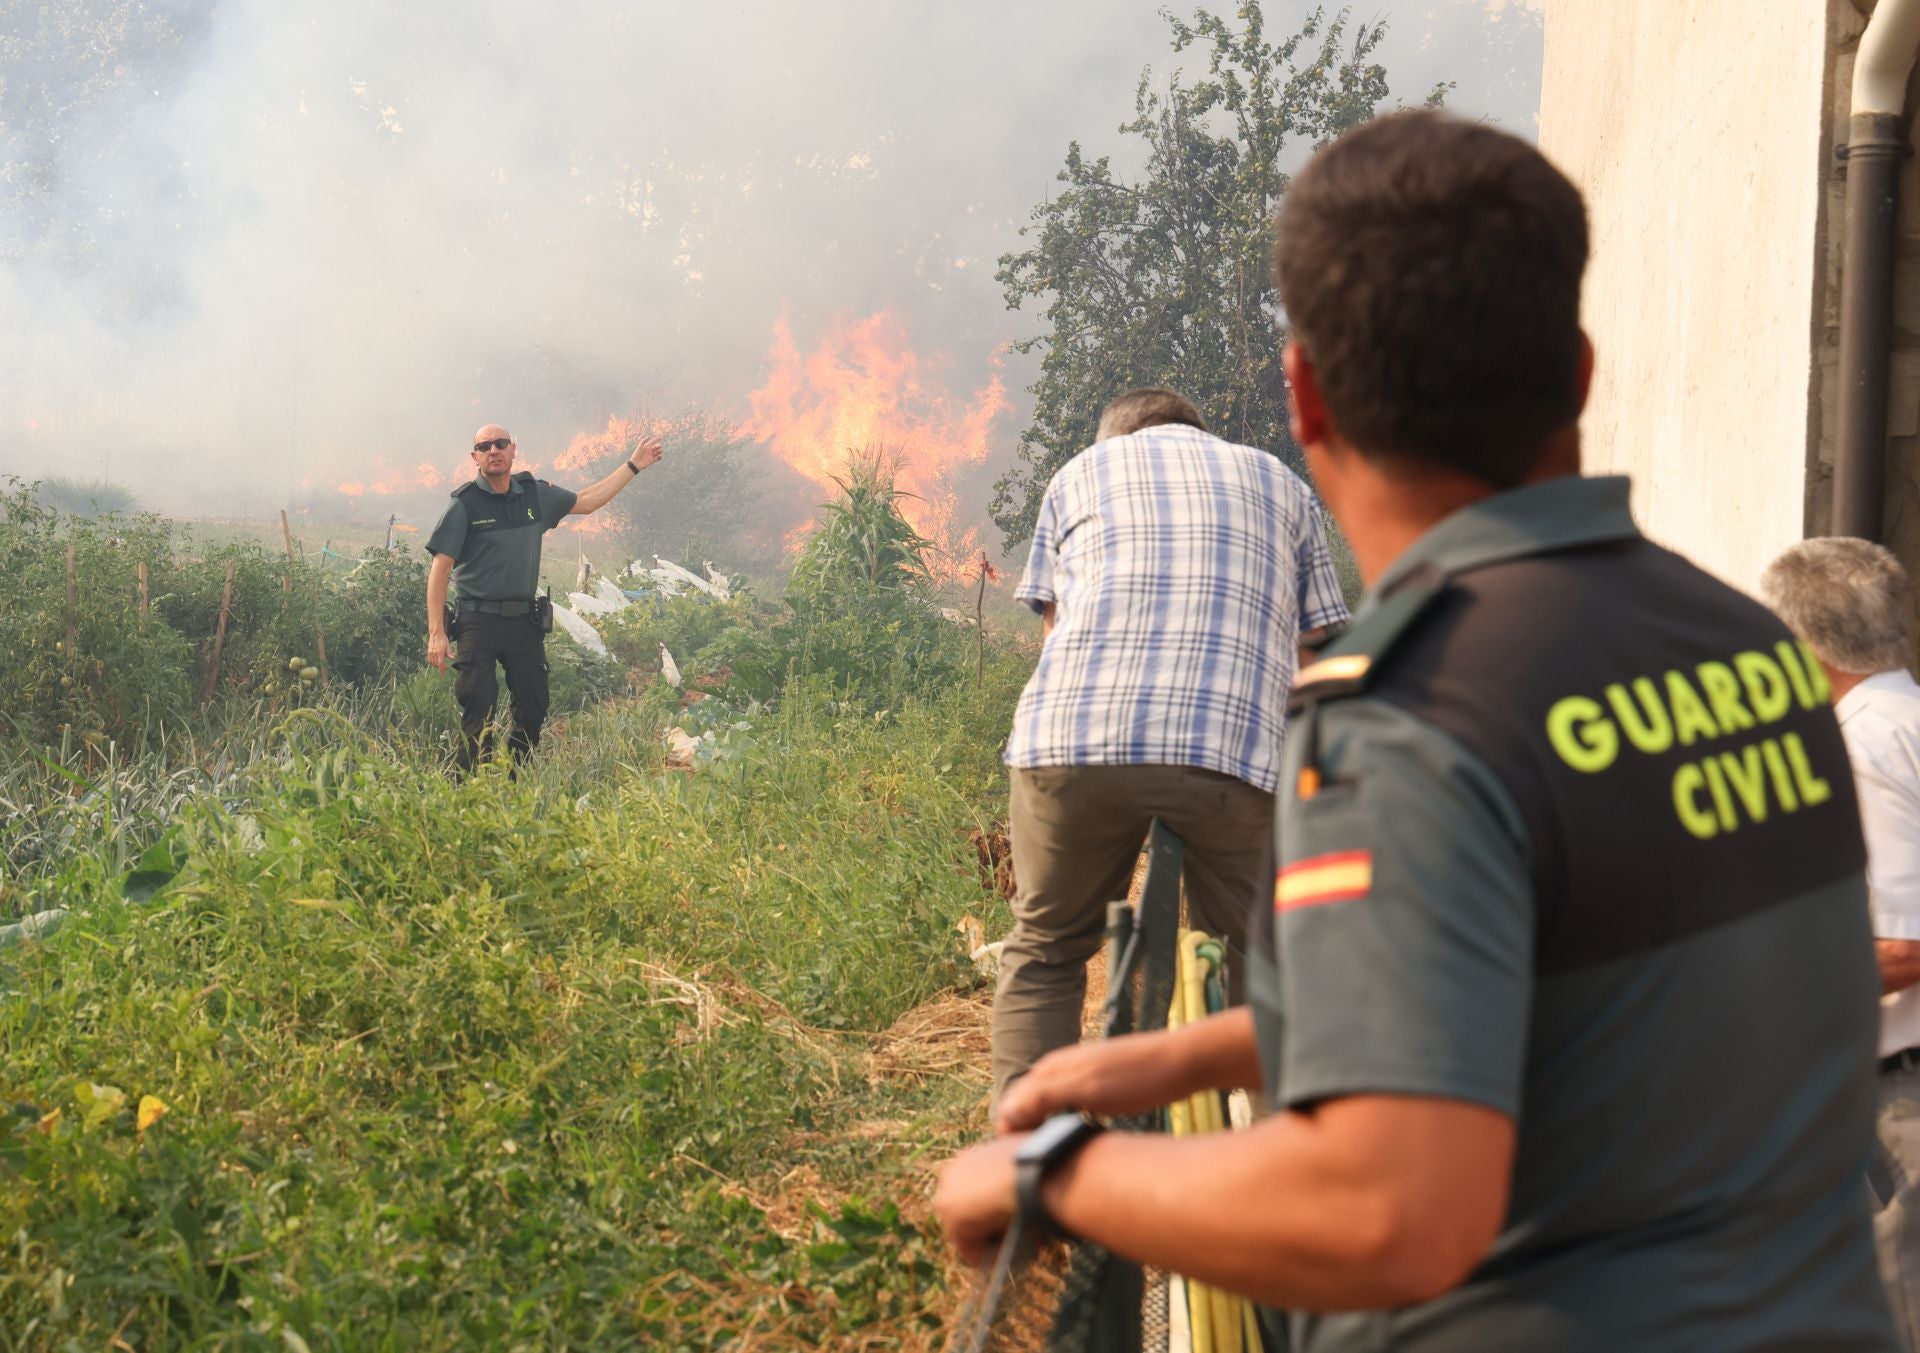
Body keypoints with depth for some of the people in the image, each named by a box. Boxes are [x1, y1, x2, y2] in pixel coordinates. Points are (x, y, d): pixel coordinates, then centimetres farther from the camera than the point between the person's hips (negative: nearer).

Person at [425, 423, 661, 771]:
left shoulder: (535, 494, 8)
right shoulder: (465, 504, -6)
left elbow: (586, 501, 23)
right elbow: (440, 569, -8)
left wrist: (633, 465, 20)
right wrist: (437, 632, -15)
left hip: (524, 620, 5)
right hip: (479, 620, -5)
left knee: (533, 709, 7)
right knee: (477, 712, -11)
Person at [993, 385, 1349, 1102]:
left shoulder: (1080, 471, 27)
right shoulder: (1279, 481, 27)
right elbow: (1319, 652, 23)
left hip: (1073, 741, 1)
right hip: (1235, 748, 0)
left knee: (1042, 954, 17)